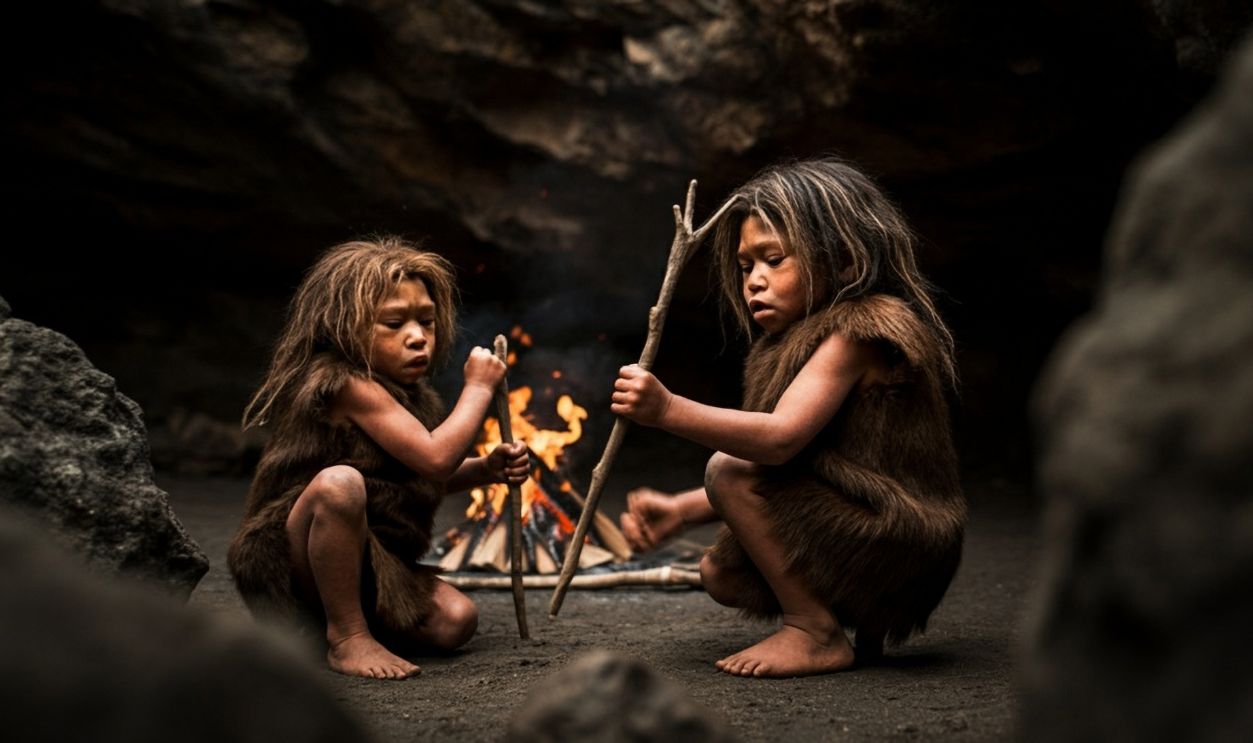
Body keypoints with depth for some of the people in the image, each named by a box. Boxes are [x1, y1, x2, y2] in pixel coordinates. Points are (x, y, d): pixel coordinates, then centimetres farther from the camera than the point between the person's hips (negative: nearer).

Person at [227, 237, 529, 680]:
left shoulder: (411, 393, 10)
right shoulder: (346, 385, -19)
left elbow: (430, 478, 26)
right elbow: (434, 458, -25)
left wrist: (486, 470, 8)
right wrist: (478, 388, -14)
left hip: (372, 564, 9)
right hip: (289, 561, -9)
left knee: (455, 620, -10)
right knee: (339, 482, -37)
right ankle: (347, 639, -23)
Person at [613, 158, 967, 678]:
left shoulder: (861, 328, -15)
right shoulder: (807, 340, 15)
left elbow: (782, 439, -30)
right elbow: (770, 470, 12)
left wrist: (669, 410, -37)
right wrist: (680, 511, 0)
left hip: (901, 548, -10)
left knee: (729, 472, -19)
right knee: (719, 573, 11)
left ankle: (816, 634, -10)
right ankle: (863, 622, 14)